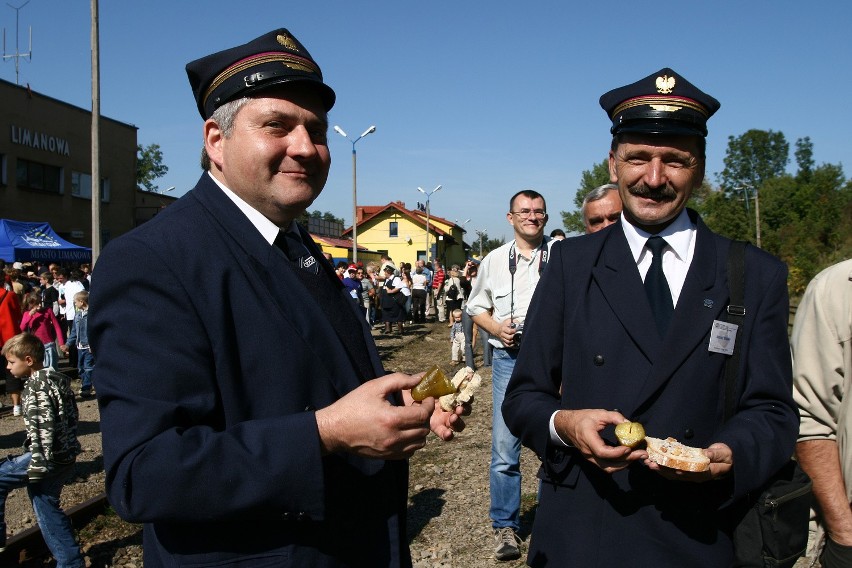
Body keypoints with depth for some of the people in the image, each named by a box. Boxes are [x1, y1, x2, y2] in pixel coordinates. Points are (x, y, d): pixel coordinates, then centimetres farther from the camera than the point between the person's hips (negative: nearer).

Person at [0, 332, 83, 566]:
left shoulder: (38, 384, -15)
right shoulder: (56, 380, 13)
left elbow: (44, 426, -23)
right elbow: (70, 416, 20)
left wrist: (38, 464, -24)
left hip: (48, 457, -10)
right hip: (64, 456, 10)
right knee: (46, 507, 17)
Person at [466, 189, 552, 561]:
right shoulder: (494, 260, 9)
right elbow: (476, 307, 16)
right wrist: (497, 328, -3)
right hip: (509, 358, 1)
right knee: (504, 447, -1)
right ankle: (505, 526, 12)